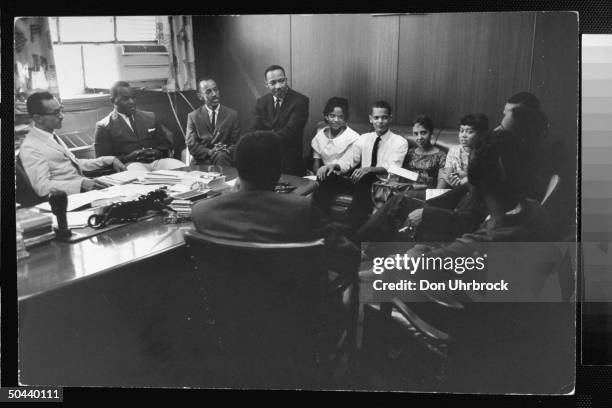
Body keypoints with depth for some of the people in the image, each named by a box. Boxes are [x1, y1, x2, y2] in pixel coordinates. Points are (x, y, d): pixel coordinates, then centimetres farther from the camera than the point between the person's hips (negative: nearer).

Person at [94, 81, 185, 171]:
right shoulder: (104, 127, 8)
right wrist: (128, 157, -13)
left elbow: (166, 142, 22)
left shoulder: (150, 117, 21)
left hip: (157, 160, 4)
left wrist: (158, 152, -2)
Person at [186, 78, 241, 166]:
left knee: (221, 156, -35)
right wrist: (209, 152, -17)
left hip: (225, 158, 1)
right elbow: (191, 145, 2)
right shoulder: (193, 116, 10)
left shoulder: (232, 115, 10)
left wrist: (226, 151, -17)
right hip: (202, 161, -1)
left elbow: (235, 144, 7)